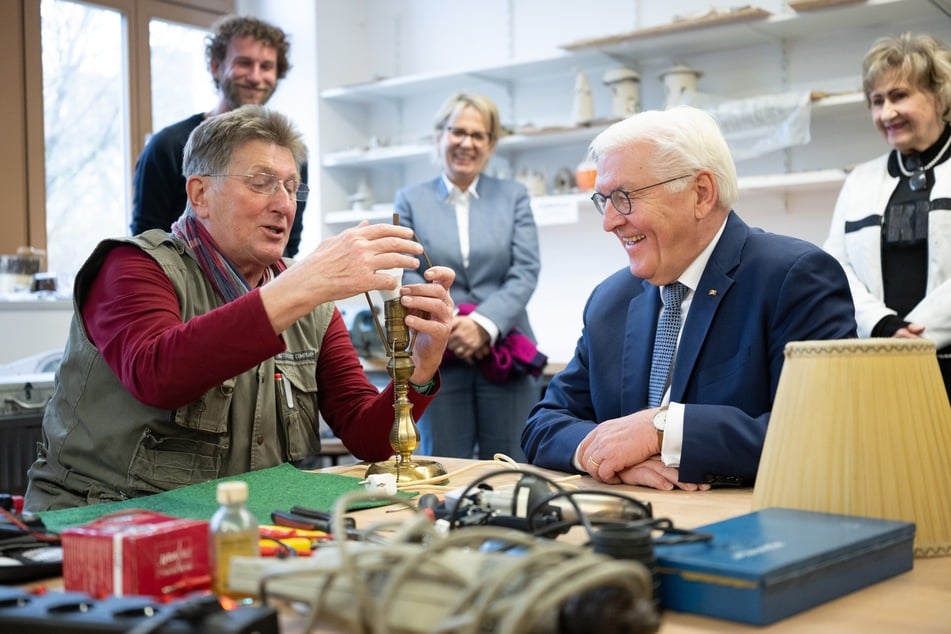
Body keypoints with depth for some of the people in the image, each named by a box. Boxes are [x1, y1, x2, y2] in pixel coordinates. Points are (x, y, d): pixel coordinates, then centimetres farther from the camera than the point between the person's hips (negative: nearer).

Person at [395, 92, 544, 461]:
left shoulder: (513, 197, 11)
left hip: (505, 356, 0)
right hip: (438, 358, 0)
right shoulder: (410, 201, 10)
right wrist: (449, 327, -14)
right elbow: (407, 277, 2)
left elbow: (526, 272, 0)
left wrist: (484, 324, -15)